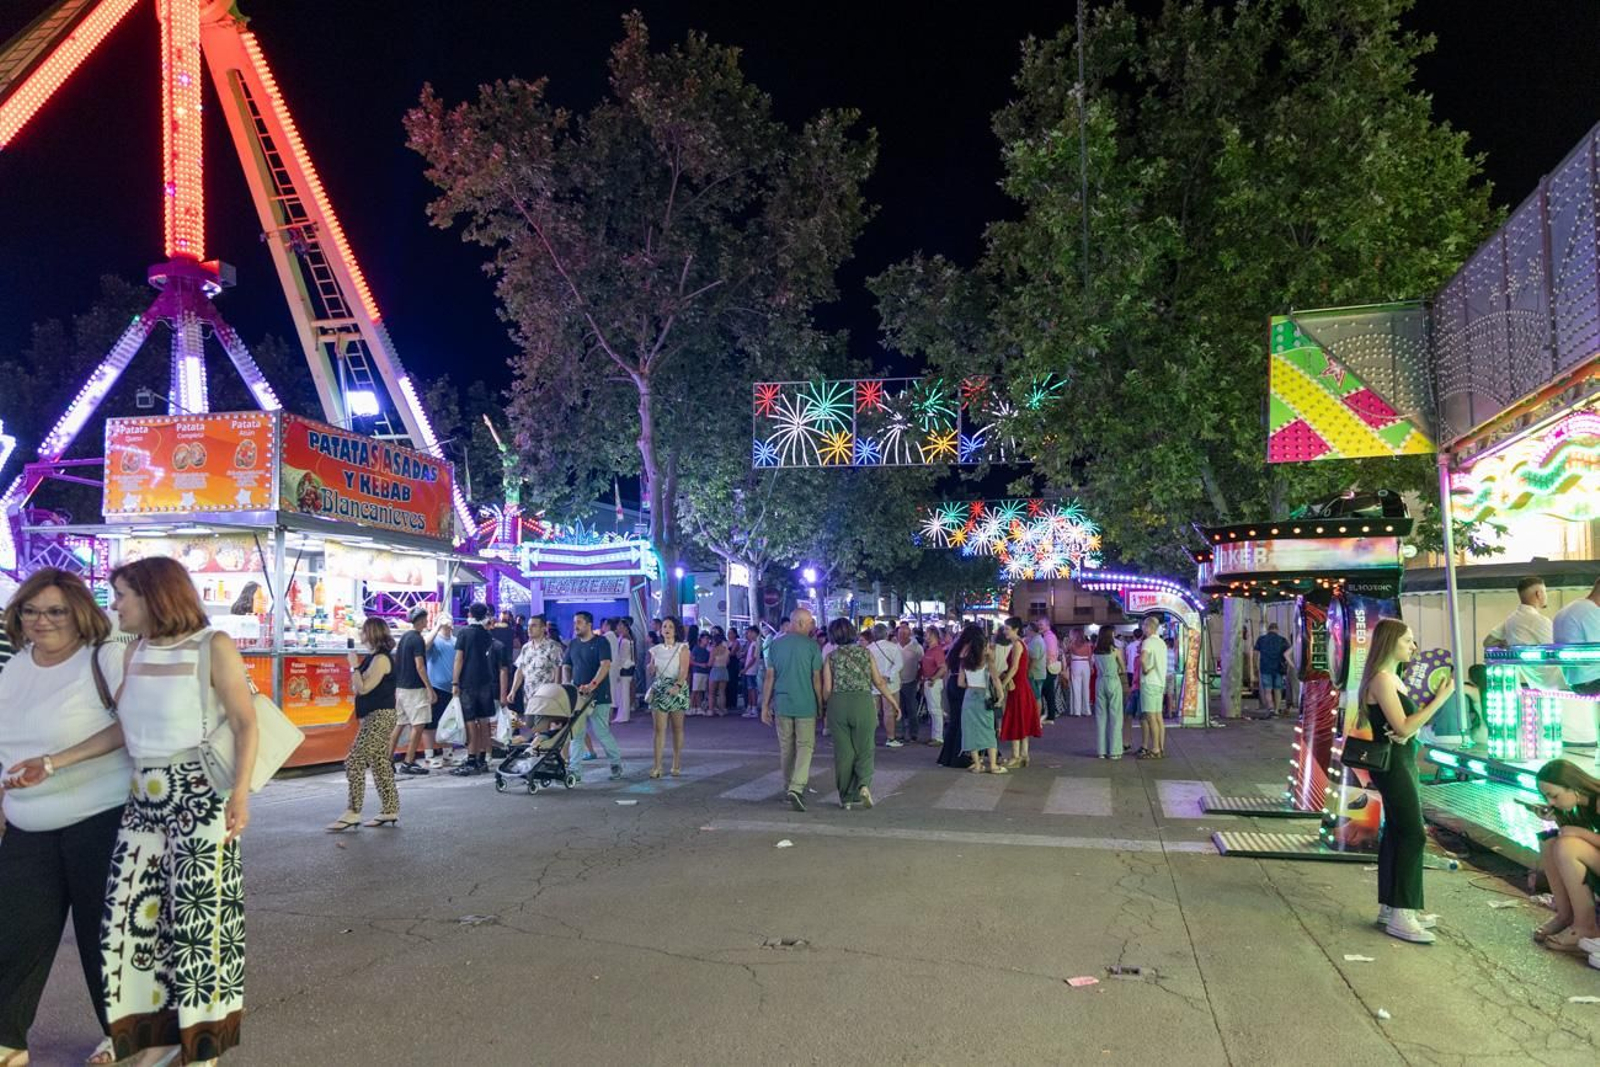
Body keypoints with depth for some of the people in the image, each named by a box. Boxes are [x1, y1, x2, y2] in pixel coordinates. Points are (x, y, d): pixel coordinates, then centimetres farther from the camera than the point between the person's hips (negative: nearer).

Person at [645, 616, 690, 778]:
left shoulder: (682, 648, 2)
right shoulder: (656, 649, 12)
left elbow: (684, 670, -9)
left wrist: (678, 685, -25)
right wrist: (650, 669, -5)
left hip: (677, 689, -2)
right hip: (659, 690, 2)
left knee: (677, 727, 3)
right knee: (659, 728, -6)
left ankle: (676, 763, 12)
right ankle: (657, 766, -10)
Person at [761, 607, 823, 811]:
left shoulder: (776, 644, 3)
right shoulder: (811, 646, -6)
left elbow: (769, 677, 4)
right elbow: (817, 679, -5)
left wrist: (765, 705, 9)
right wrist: (821, 705, 5)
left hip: (782, 705, 3)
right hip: (806, 706, -3)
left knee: (786, 748, 14)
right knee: (805, 746, 2)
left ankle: (789, 788, 24)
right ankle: (796, 788, -13)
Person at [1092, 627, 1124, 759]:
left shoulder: (1096, 651, 3)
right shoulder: (1115, 650, -8)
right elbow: (1123, 669, 2)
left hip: (1100, 682, 4)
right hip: (1113, 682, -4)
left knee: (1100, 716, 8)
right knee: (1114, 716, 1)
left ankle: (1101, 750, 10)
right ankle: (1113, 750, 1)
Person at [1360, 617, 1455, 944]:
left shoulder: (1393, 677, 14)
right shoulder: (1381, 679, -16)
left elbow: (1411, 719, 15)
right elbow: (1403, 727, -20)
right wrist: (1440, 699, -19)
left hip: (1402, 761, 10)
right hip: (1391, 763, -10)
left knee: (1396, 832, 12)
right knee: (1413, 834, -9)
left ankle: (1390, 906, 20)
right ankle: (1400, 916, -7)